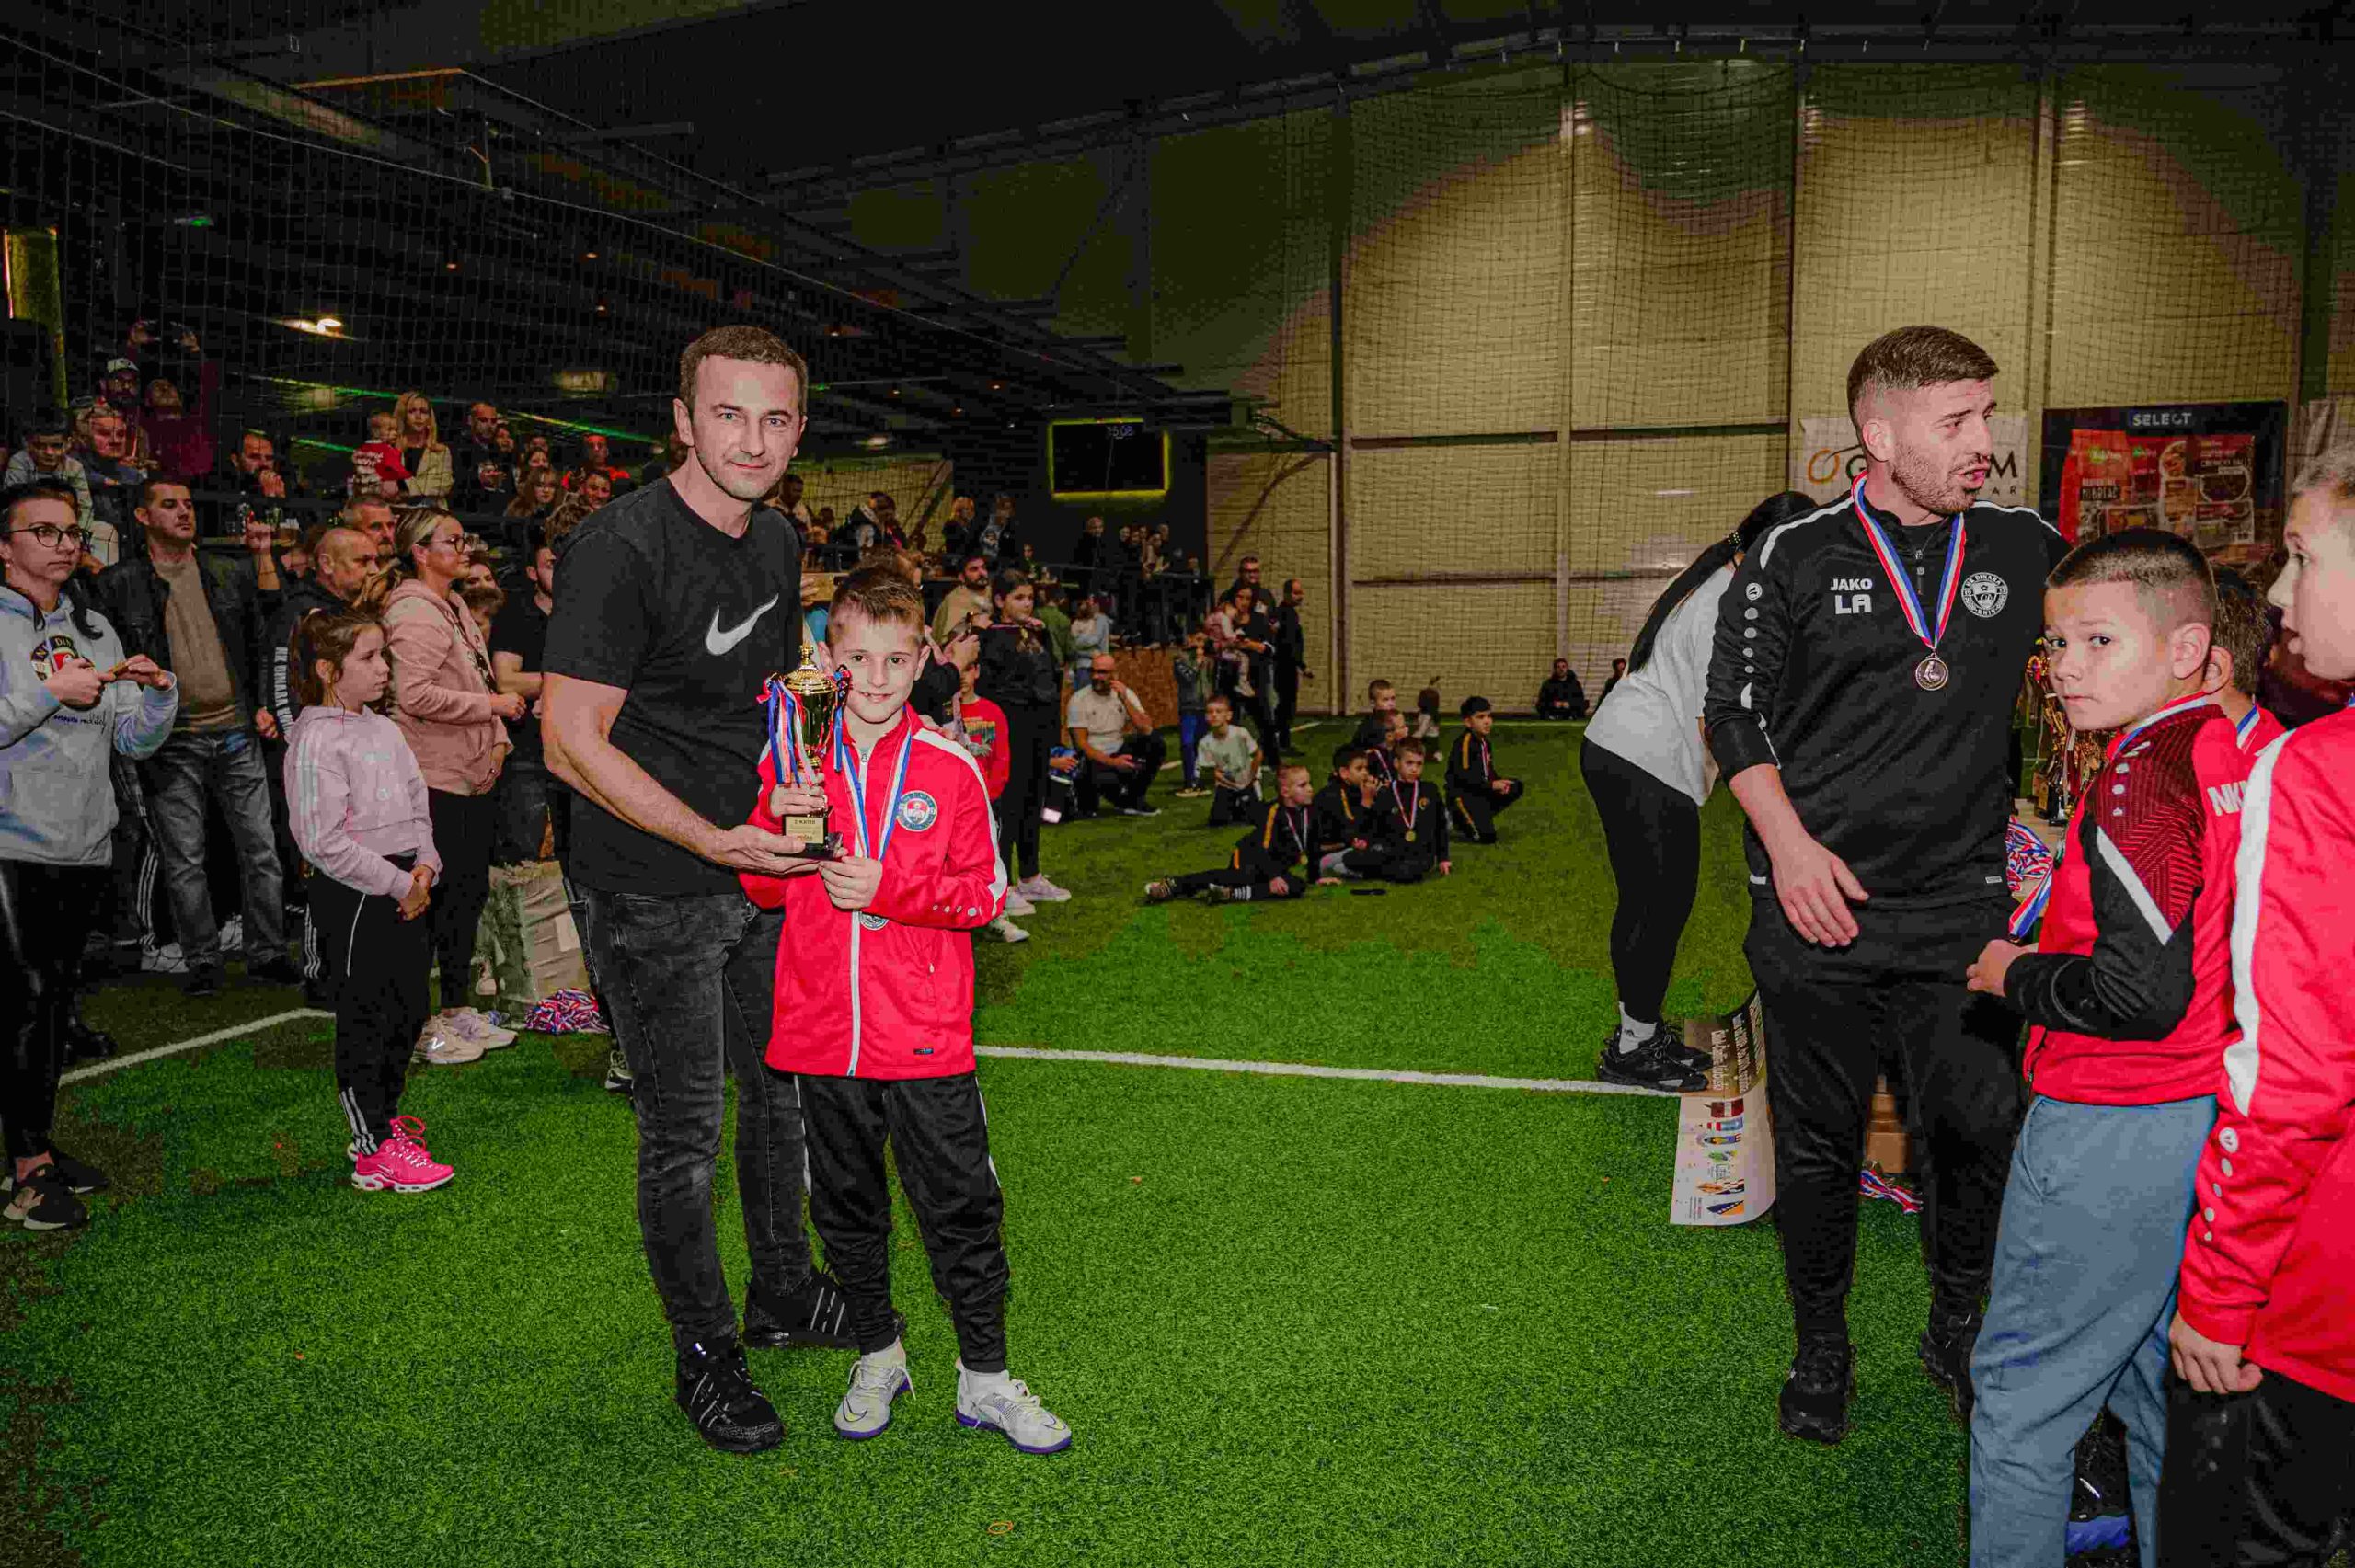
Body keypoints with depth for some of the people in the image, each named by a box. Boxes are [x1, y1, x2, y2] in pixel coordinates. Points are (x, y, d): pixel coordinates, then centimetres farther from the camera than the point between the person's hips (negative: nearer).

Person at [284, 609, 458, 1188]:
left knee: (408, 1010, 16)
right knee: (364, 1019, -1)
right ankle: (375, 1152, 7)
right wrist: (398, 884, -16)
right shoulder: (315, 740, -14)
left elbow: (417, 803, 16)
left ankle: (383, 1118, 32)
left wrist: (424, 866, -1)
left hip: (405, 887, 9)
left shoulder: (383, 729, 12)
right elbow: (324, 841, -20)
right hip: (354, 896, -8)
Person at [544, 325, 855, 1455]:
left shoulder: (776, 543, 6)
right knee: (685, 1130, 4)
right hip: (652, 894, -8)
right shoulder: (621, 546, -19)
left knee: (783, 1091, 19)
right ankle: (704, 1353, 23)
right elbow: (571, 741, -21)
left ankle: (782, 1293, 39)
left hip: (762, 873, 8)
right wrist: (716, 840, -23)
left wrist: (794, 786, 4)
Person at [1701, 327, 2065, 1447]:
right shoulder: (1795, 557, -4)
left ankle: (1959, 1330, 32)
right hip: (1820, 911, -2)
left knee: (1981, 1129, 5)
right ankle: (1820, 1348, 29)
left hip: (1963, 911, 2)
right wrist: (1787, 841, -11)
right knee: (1819, 1142, 10)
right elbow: (1736, 708, -1)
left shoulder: (2024, 548, 4)